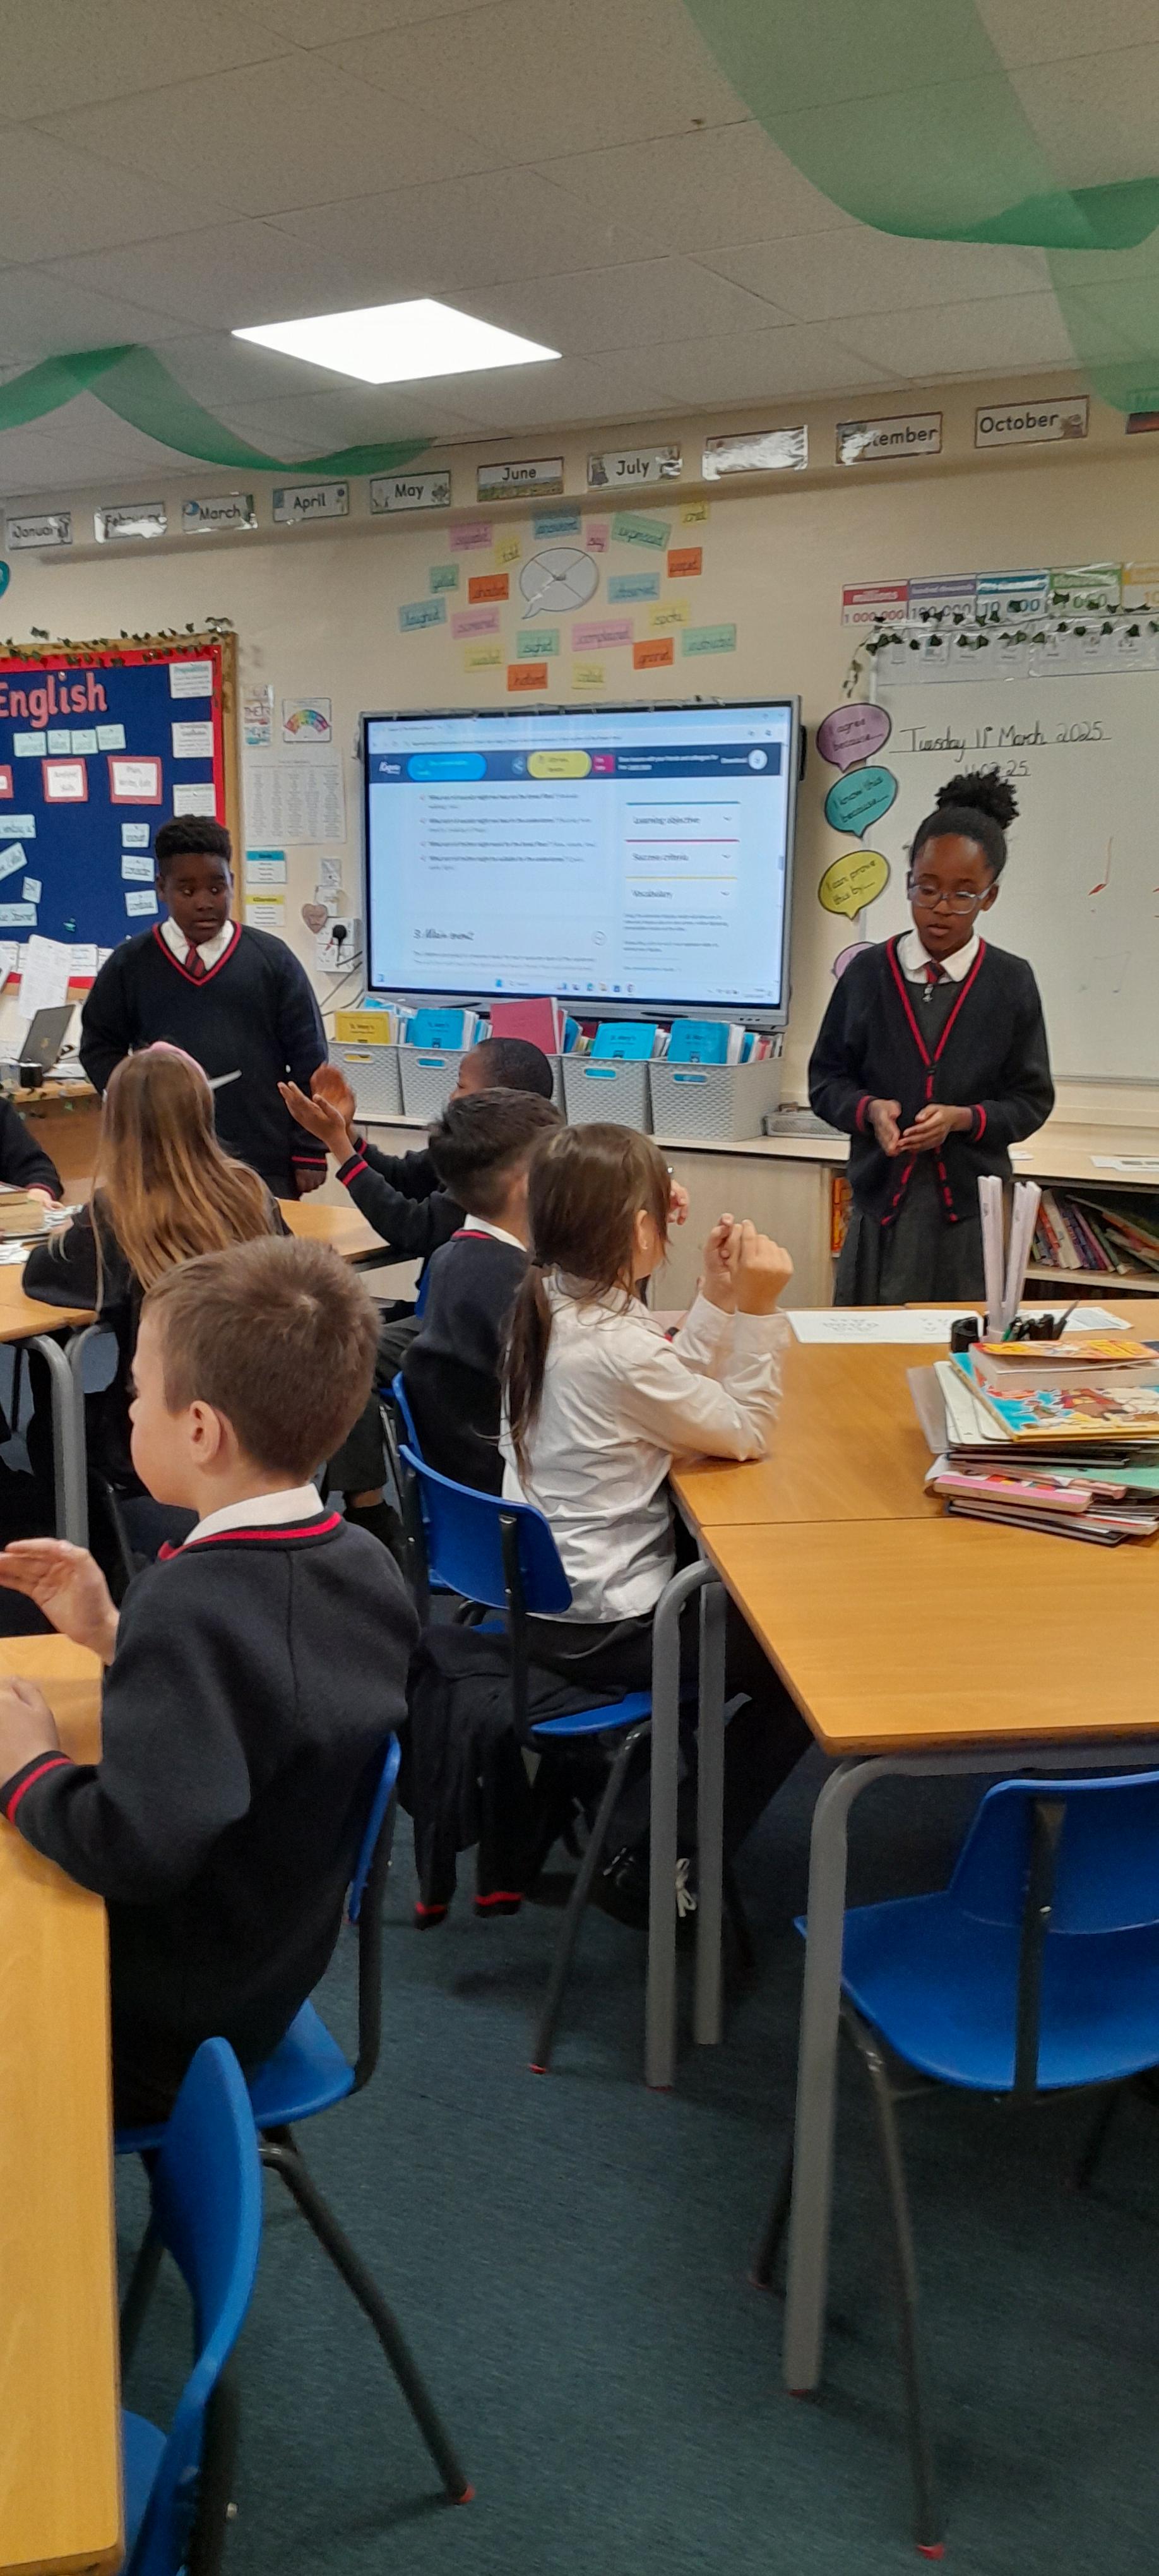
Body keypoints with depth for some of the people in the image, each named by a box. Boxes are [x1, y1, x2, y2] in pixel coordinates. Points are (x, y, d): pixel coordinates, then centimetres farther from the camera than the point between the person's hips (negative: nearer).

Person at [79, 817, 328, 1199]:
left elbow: (308, 1060, 2)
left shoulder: (272, 959, 2)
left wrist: (310, 1152, -1)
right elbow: (99, 1046, 14)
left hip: (266, 1165, -1)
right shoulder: (129, 965, 5)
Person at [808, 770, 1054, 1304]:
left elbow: (1032, 1099, 4)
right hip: (882, 1198, 1)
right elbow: (826, 1080, 7)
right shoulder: (867, 972, 2)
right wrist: (869, 1110, -13)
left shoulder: (1011, 983, 0)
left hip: (973, 1205, -1)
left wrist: (963, 1118, -14)